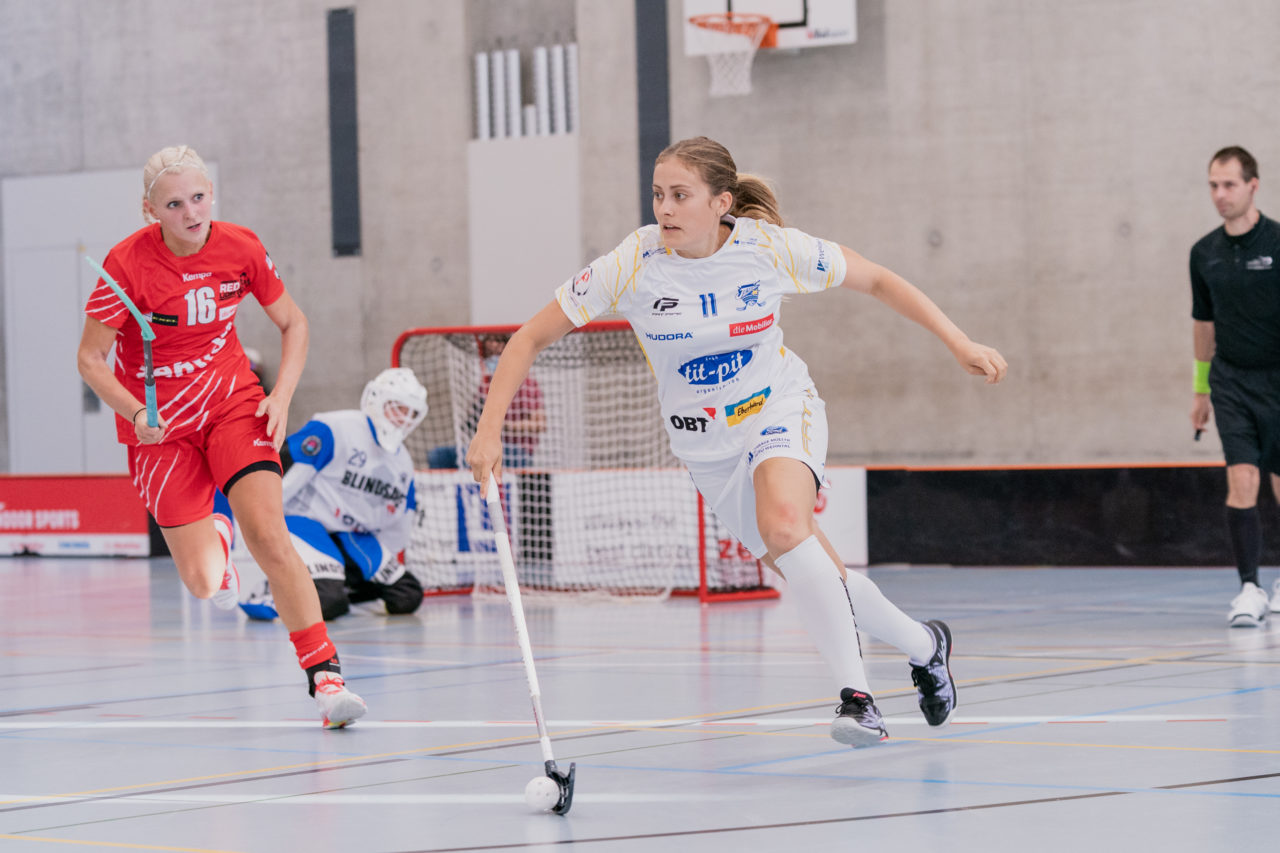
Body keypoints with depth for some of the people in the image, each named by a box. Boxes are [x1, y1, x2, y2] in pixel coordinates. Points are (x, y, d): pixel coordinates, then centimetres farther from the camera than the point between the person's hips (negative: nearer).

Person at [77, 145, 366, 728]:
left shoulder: (241, 248, -9)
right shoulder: (128, 263, -17)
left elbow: (293, 324, 6)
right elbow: (90, 358, -10)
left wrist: (282, 396, -9)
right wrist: (134, 412, -26)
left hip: (233, 403, 1)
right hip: (160, 425, -1)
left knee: (269, 537, -20)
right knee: (203, 583, -3)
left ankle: (326, 676, -17)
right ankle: (216, 539, 36)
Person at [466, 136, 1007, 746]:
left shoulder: (771, 248, -19)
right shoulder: (633, 265, -19)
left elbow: (878, 281, -4)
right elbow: (531, 338, -13)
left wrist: (959, 343, -8)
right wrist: (489, 429, -23)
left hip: (781, 409, -2)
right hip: (705, 442, 2)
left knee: (783, 522, -34)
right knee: (821, 582, 4)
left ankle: (855, 693, -27)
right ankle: (922, 644, 33)